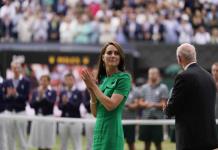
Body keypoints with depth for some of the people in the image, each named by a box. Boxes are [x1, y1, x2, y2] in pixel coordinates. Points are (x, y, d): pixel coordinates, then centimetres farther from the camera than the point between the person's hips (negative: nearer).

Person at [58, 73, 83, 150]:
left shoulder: (78, 93, -2)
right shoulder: (62, 92, 9)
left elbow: (77, 105, -13)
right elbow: (59, 107, 3)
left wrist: (68, 101, -27)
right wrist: (63, 103, -18)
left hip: (75, 121, -4)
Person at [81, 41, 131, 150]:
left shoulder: (124, 78, -5)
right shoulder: (101, 79, 13)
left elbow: (111, 105, -16)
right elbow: (95, 113, 13)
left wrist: (93, 86, -8)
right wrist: (92, 91, -2)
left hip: (111, 132, -7)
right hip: (99, 132, 7)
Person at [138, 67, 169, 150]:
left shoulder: (163, 88, 2)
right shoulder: (144, 87, 13)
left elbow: (164, 104, -3)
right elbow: (140, 102, 11)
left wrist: (154, 105, -21)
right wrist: (145, 104, -12)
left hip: (157, 118, -3)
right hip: (145, 118, 3)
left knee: (158, 143, -2)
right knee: (147, 143, 7)